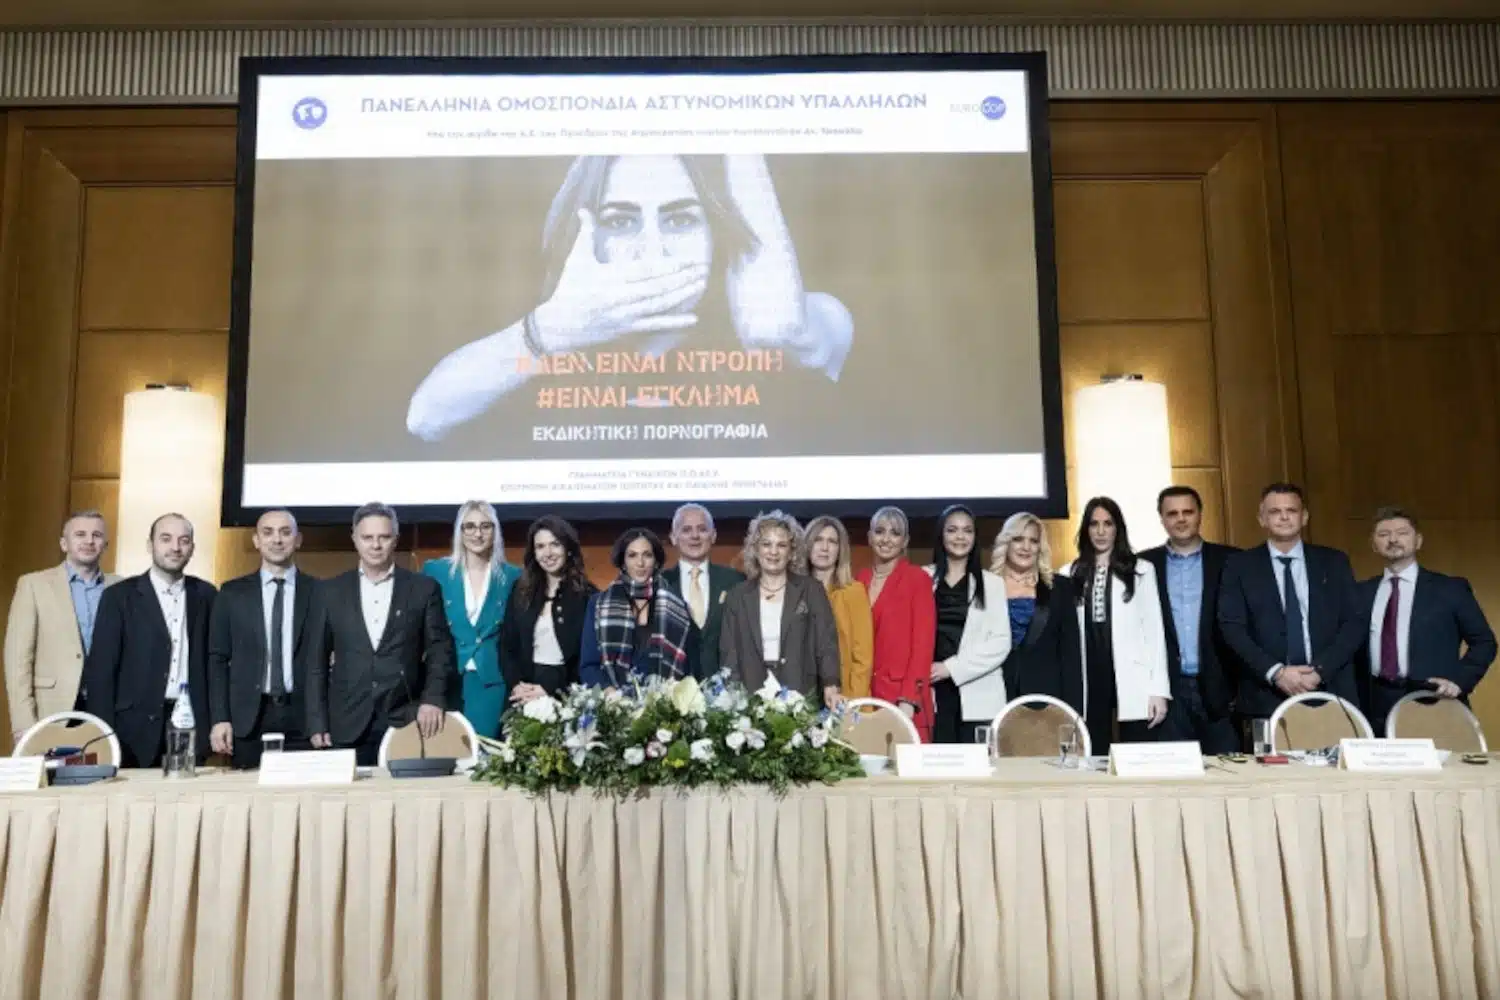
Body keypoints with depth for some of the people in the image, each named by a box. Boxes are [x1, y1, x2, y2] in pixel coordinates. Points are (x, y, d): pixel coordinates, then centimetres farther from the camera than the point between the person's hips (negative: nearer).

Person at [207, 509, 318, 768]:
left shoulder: (318, 592, 5)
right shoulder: (232, 593, 8)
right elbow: (218, 659, 7)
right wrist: (219, 718, -2)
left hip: (303, 717, -1)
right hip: (248, 717, 1)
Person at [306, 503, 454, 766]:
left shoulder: (423, 588, 4)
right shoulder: (332, 591, 8)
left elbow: (440, 649, 3)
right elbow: (317, 661, 8)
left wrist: (433, 698, -11)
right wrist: (317, 723, 3)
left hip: (406, 721, -1)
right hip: (348, 725, 1)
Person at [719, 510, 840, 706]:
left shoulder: (811, 590, 4)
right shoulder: (738, 596, 8)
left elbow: (827, 642, -2)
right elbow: (729, 652, 5)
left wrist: (831, 686, -15)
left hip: (801, 699, -1)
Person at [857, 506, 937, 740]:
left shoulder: (918, 579, -3)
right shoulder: (859, 580, 11)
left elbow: (923, 643, -8)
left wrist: (908, 700, -16)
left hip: (904, 698, -4)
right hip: (864, 694, 4)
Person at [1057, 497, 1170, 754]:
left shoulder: (1141, 570, 4)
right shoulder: (1071, 574, 8)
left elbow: (1154, 630, 2)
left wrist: (1159, 689, -5)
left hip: (1131, 681, -2)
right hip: (1089, 680, 2)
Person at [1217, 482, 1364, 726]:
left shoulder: (1334, 562, 10)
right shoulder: (1239, 565, 5)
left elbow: (1354, 623, 5)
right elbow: (1232, 627, -2)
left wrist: (1319, 669, -9)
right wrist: (1275, 672, -14)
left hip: (1330, 691, 2)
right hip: (1266, 696, -1)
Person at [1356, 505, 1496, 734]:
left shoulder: (1450, 588, 5)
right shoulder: (1362, 592, 12)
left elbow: (1484, 641, 8)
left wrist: (1459, 680, -7)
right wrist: (1356, 701, 3)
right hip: (1376, 706, 2)